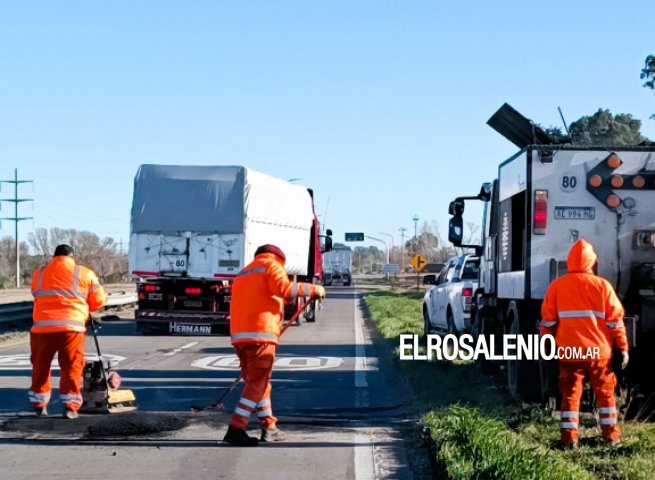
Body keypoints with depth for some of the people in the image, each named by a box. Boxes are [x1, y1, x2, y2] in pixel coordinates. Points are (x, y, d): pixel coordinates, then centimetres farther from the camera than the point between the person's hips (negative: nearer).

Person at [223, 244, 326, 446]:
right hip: (260, 333, -8)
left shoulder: (244, 274, 29)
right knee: (257, 384, -6)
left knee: (258, 382, 17)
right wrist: (313, 289, -8)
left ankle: (269, 428, 22)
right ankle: (236, 429, -12)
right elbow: (284, 288, -16)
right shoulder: (271, 265, 5)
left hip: (239, 335, 8)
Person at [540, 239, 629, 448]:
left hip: (569, 352, 1)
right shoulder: (602, 285, -4)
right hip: (599, 351, 0)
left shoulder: (556, 286, -1)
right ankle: (610, 434, 18)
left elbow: (548, 321, 2)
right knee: (605, 392, 14)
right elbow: (615, 320, -3)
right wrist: (623, 347, 3)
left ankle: (569, 437, 4)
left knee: (570, 393, 8)